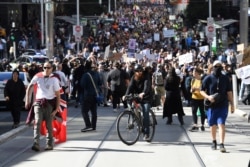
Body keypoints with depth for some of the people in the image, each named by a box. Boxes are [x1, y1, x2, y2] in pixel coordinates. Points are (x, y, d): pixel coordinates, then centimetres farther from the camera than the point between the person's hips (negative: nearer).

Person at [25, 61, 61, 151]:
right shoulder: (37, 77, 2)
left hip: (49, 103, -1)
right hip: (38, 102, 1)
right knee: (37, 122, -13)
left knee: (49, 124, 4)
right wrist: (27, 100, 10)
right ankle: (36, 144, -20)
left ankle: (49, 144, 16)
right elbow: (29, 87, 15)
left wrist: (57, 109, -8)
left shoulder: (54, 79, -3)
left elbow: (58, 95, -2)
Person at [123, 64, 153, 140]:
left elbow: (147, 85, -30)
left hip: (146, 97, -4)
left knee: (146, 115, -13)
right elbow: (130, 86, -14)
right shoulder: (134, 78, -1)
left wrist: (143, 93, -50)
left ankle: (146, 133, -10)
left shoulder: (146, 77, -13)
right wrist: (126, 95, -32)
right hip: (137, 96, 4)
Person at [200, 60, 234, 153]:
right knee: (212, 125, 10)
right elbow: (202, 91, 2)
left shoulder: (225, 79, 5)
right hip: (211, 106, 1)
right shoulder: (208, 78, 0)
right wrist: (208, 97, -16)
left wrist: (232, 104, 7)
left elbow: (229, 92, 9)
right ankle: (214, 142, 30)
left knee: (221, 124, -12)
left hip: (223, 105, 0)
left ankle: (222, 144, -15)